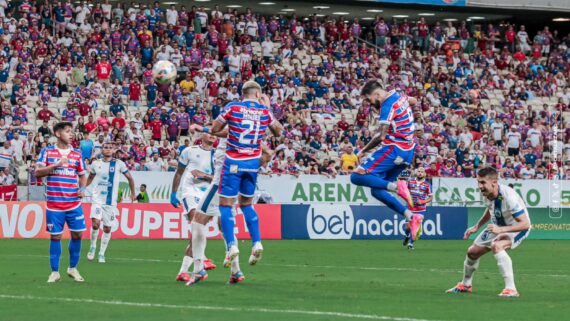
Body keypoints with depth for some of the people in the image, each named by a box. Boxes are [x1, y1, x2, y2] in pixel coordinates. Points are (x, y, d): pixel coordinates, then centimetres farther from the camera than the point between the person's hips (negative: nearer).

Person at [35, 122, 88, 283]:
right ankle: (55, 272, 10)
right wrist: (56, 165, -16)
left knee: (77, 234, 1)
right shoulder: (47, 152, 1)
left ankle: (73, 268, 18)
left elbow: (82, 175, 16)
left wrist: (82, 188, -3)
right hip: (54, 204, -2)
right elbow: (38, 172, -6)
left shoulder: (77, 154, 8)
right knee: (55, 236, 0)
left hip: (74, 203, 3)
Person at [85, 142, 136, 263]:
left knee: (107, 228, 3)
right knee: (95, 224, -19)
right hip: (97, 199, 0)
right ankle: (93, 246, 4)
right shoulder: (96, 164, 4)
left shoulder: (118, 164, -1)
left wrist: (133, 193, 11)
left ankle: (102, 254, 16)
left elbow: (129, 178, 9)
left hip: (110, 201, 0)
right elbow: (90, 177, 21)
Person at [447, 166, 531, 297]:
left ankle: (511, 289, -34)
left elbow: (525, 224, -37)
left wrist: (501, 229, -46)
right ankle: (465, 284, 42)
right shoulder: (487, 193, -14)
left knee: (496, 246, -37)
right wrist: (477, 226, 8)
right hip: (497, 226, 8)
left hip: (517, 229, -8)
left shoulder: (508, 197, -37)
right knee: (472, 252, 12)